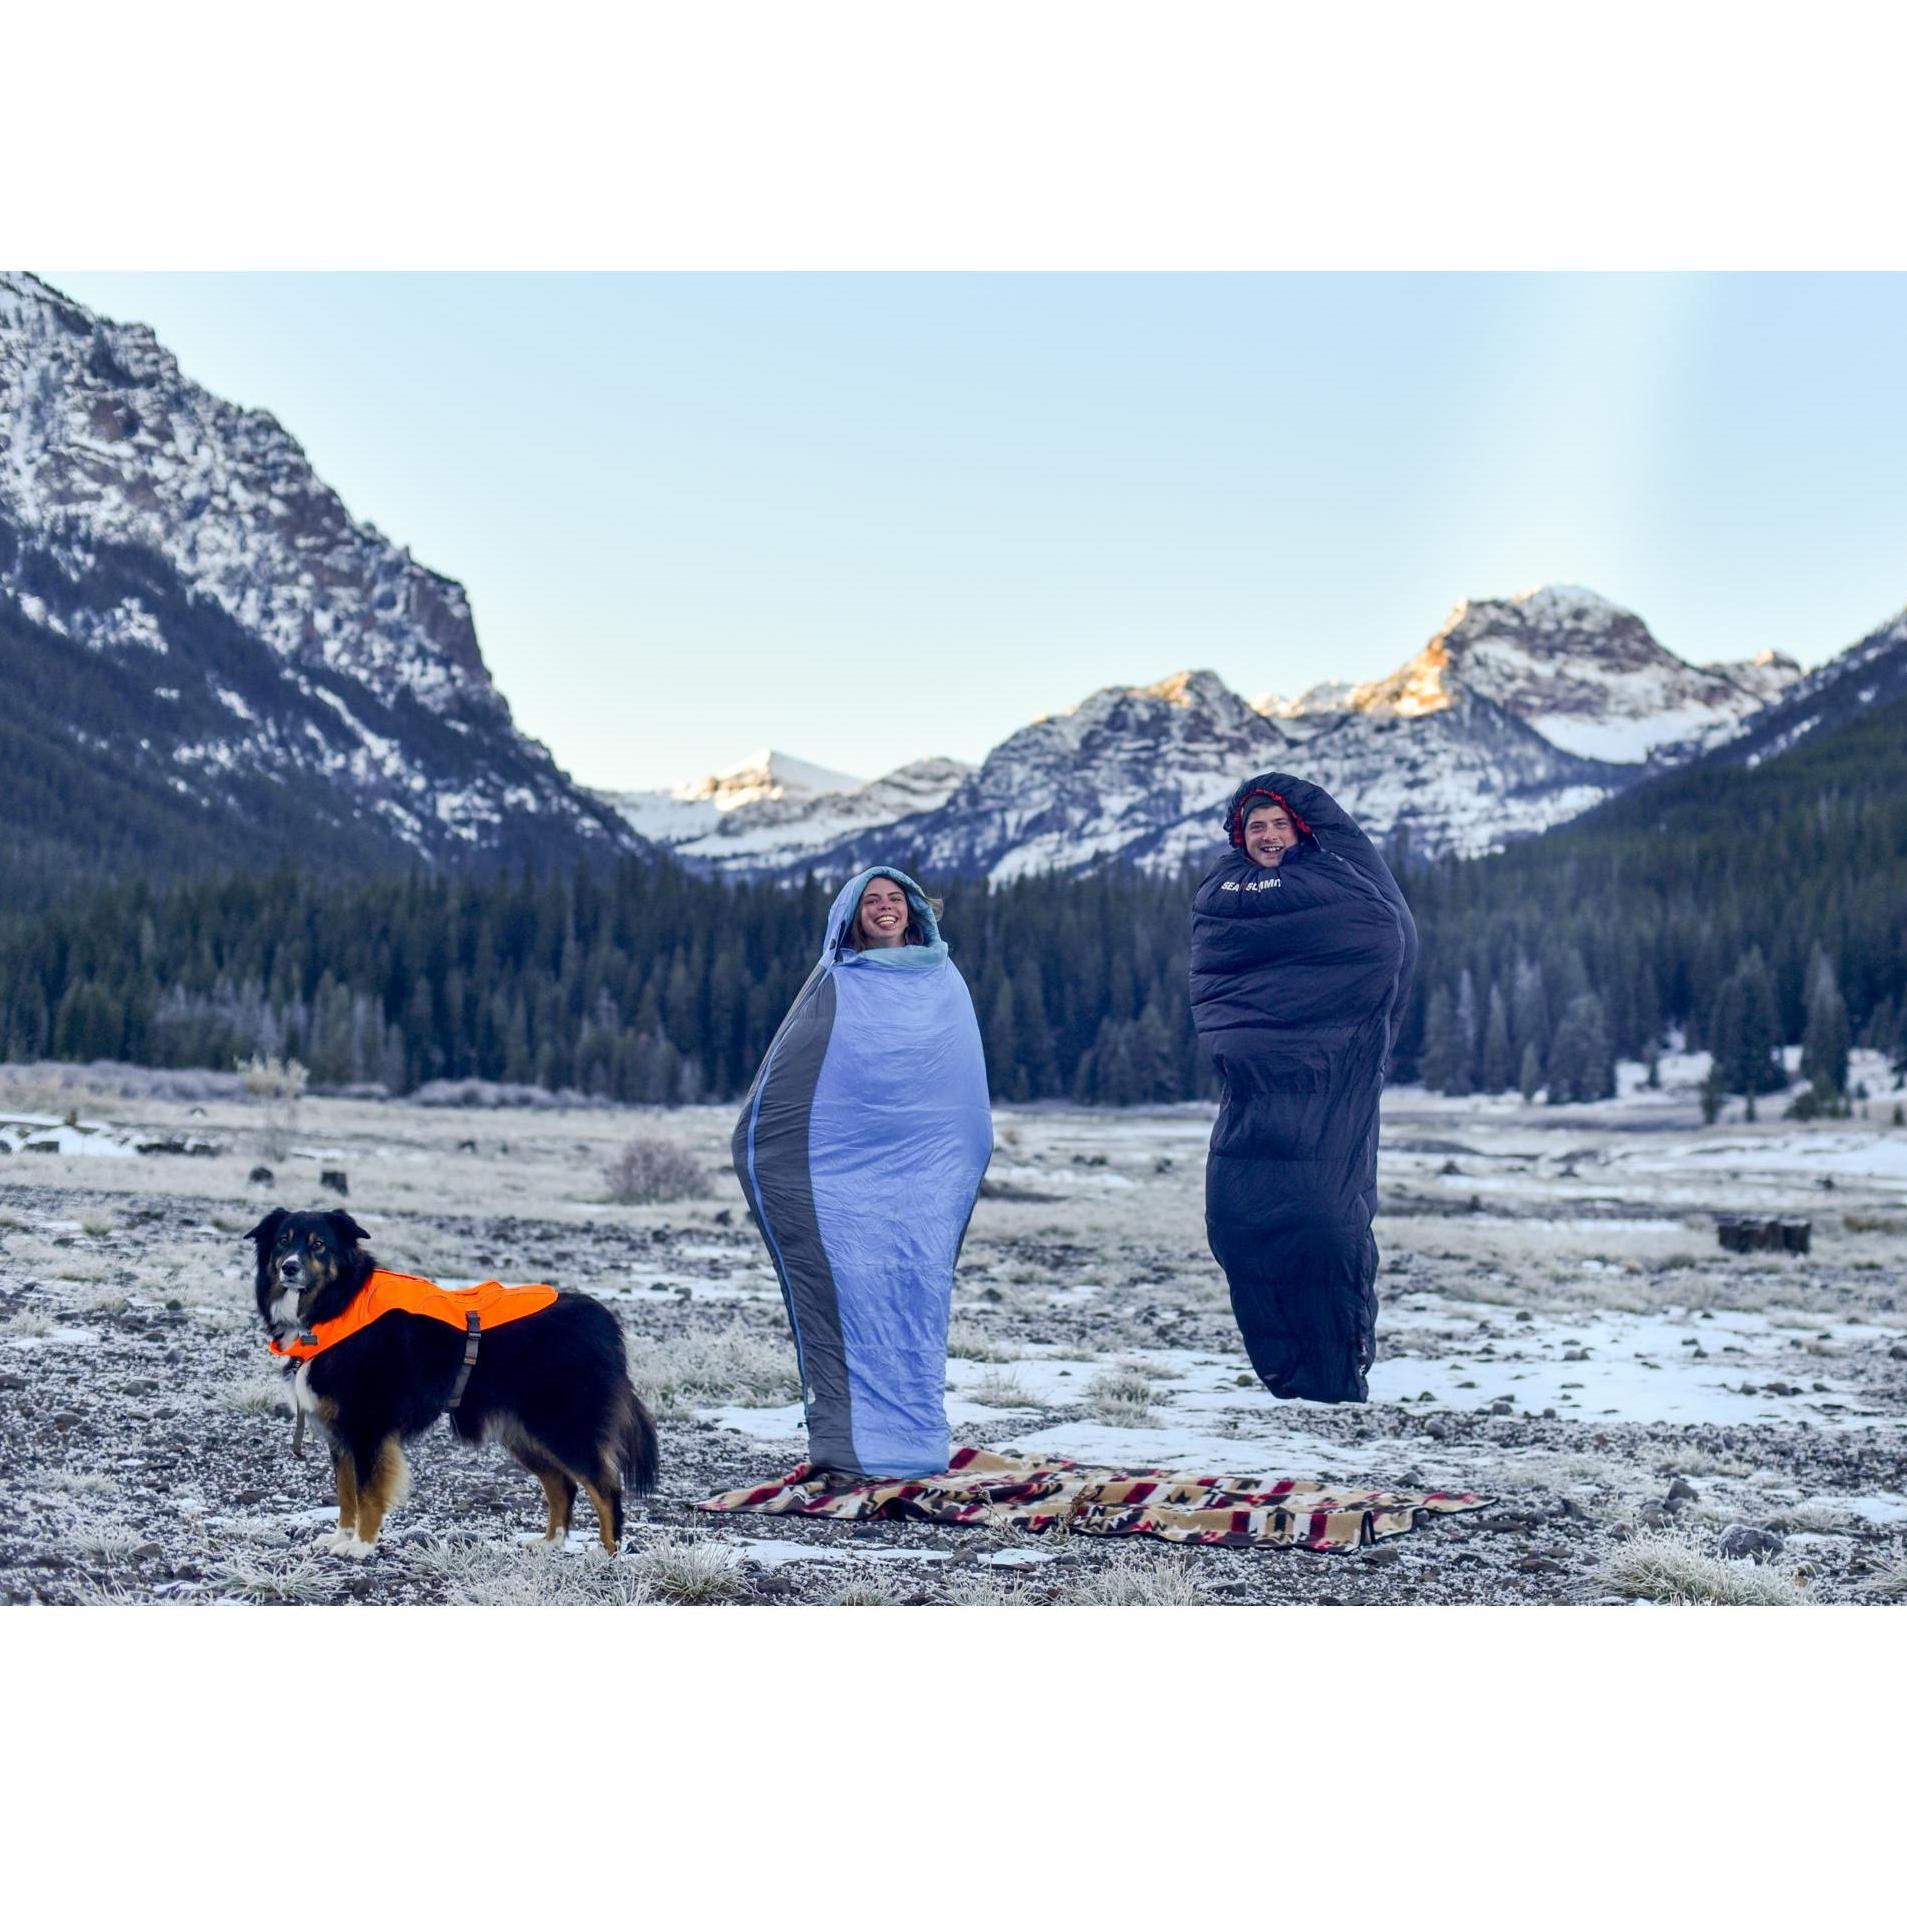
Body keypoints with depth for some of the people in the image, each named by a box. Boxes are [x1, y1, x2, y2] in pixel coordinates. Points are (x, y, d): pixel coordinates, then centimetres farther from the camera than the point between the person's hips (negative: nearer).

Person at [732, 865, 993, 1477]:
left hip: (922, 1177, 2)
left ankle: (914, 1429, 7)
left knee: (917, 1288, -1)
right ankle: (848, 1434, -7)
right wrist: (761, 1147, -3)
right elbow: (784, 1075, 4)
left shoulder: (945, 985, 13)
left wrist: (966, 1164, 14)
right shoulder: (835, 984, 5)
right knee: (851, 1288, -9)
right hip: (847, 1169, -2)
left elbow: (968, 1084, 18)